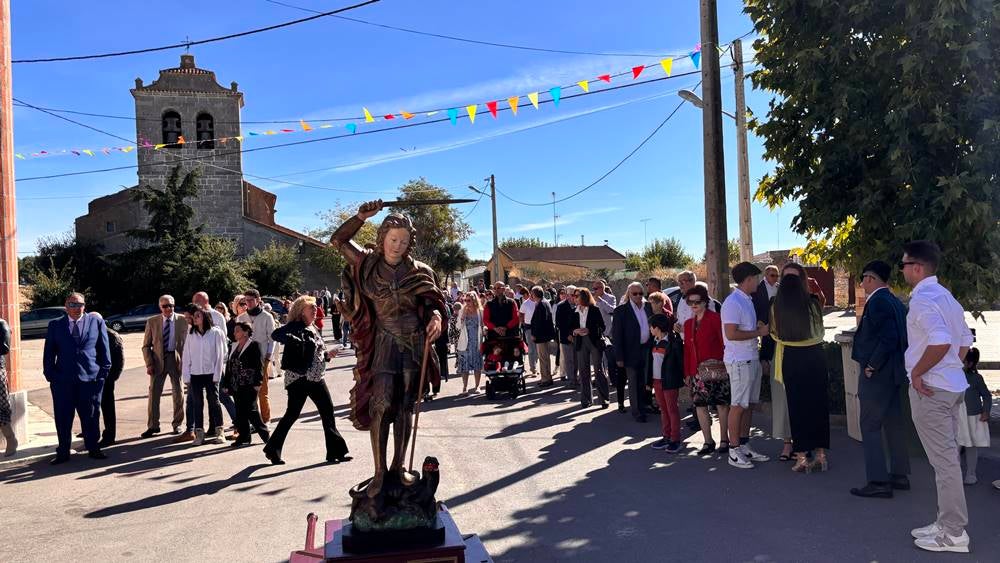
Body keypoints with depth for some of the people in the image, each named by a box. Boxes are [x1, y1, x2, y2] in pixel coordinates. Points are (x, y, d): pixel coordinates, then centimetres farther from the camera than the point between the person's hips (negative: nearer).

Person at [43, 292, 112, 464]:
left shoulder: (96, 322, 6)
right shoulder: (55, 325, 8)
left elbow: (104, 348, 7)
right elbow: (49, 353, 8)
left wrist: (104, 371, 2)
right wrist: (50, 374, 0)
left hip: (91, 377, -1)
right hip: (63, 379, 1)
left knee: (91, 416, 7)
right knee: (63, 418, 7)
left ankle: (93, 449, 19)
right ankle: (63, 453, 18)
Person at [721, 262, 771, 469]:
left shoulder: (747, 300, 16)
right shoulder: (733, 302, -15)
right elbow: (731, 334, -22)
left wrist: (760, 327, 4)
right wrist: (758, 332, -15)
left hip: (752, 359, 9)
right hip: (739, 361, -9)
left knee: (750, 404, 13)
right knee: (738, 405, -3)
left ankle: (744, 446, 22)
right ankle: (734, 452, 5)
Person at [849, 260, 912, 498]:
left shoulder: (878, 302, -18)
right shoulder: (895, 301, 12)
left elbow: (888, 338, -25)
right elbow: (899, 337, 15)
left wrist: (872, 366, -17)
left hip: (877, 375, -10)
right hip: (893, 373, 10)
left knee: (870, 426, -4)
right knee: (893, 423, 16)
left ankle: (878, 482, -2)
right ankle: (899, 475, 25)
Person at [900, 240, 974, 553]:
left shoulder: (922, 299, -17)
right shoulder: (945, 296, 14)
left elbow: (941, 341, -30)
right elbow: (965, 339, 19)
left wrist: (917, 372, -19)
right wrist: (950, 369, 17)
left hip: (930, 389, -10)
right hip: (952, 386, 10)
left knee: (944, 460, -3)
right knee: (947, 457, 15)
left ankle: (953, 533, 6)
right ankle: (947, 523, 25)